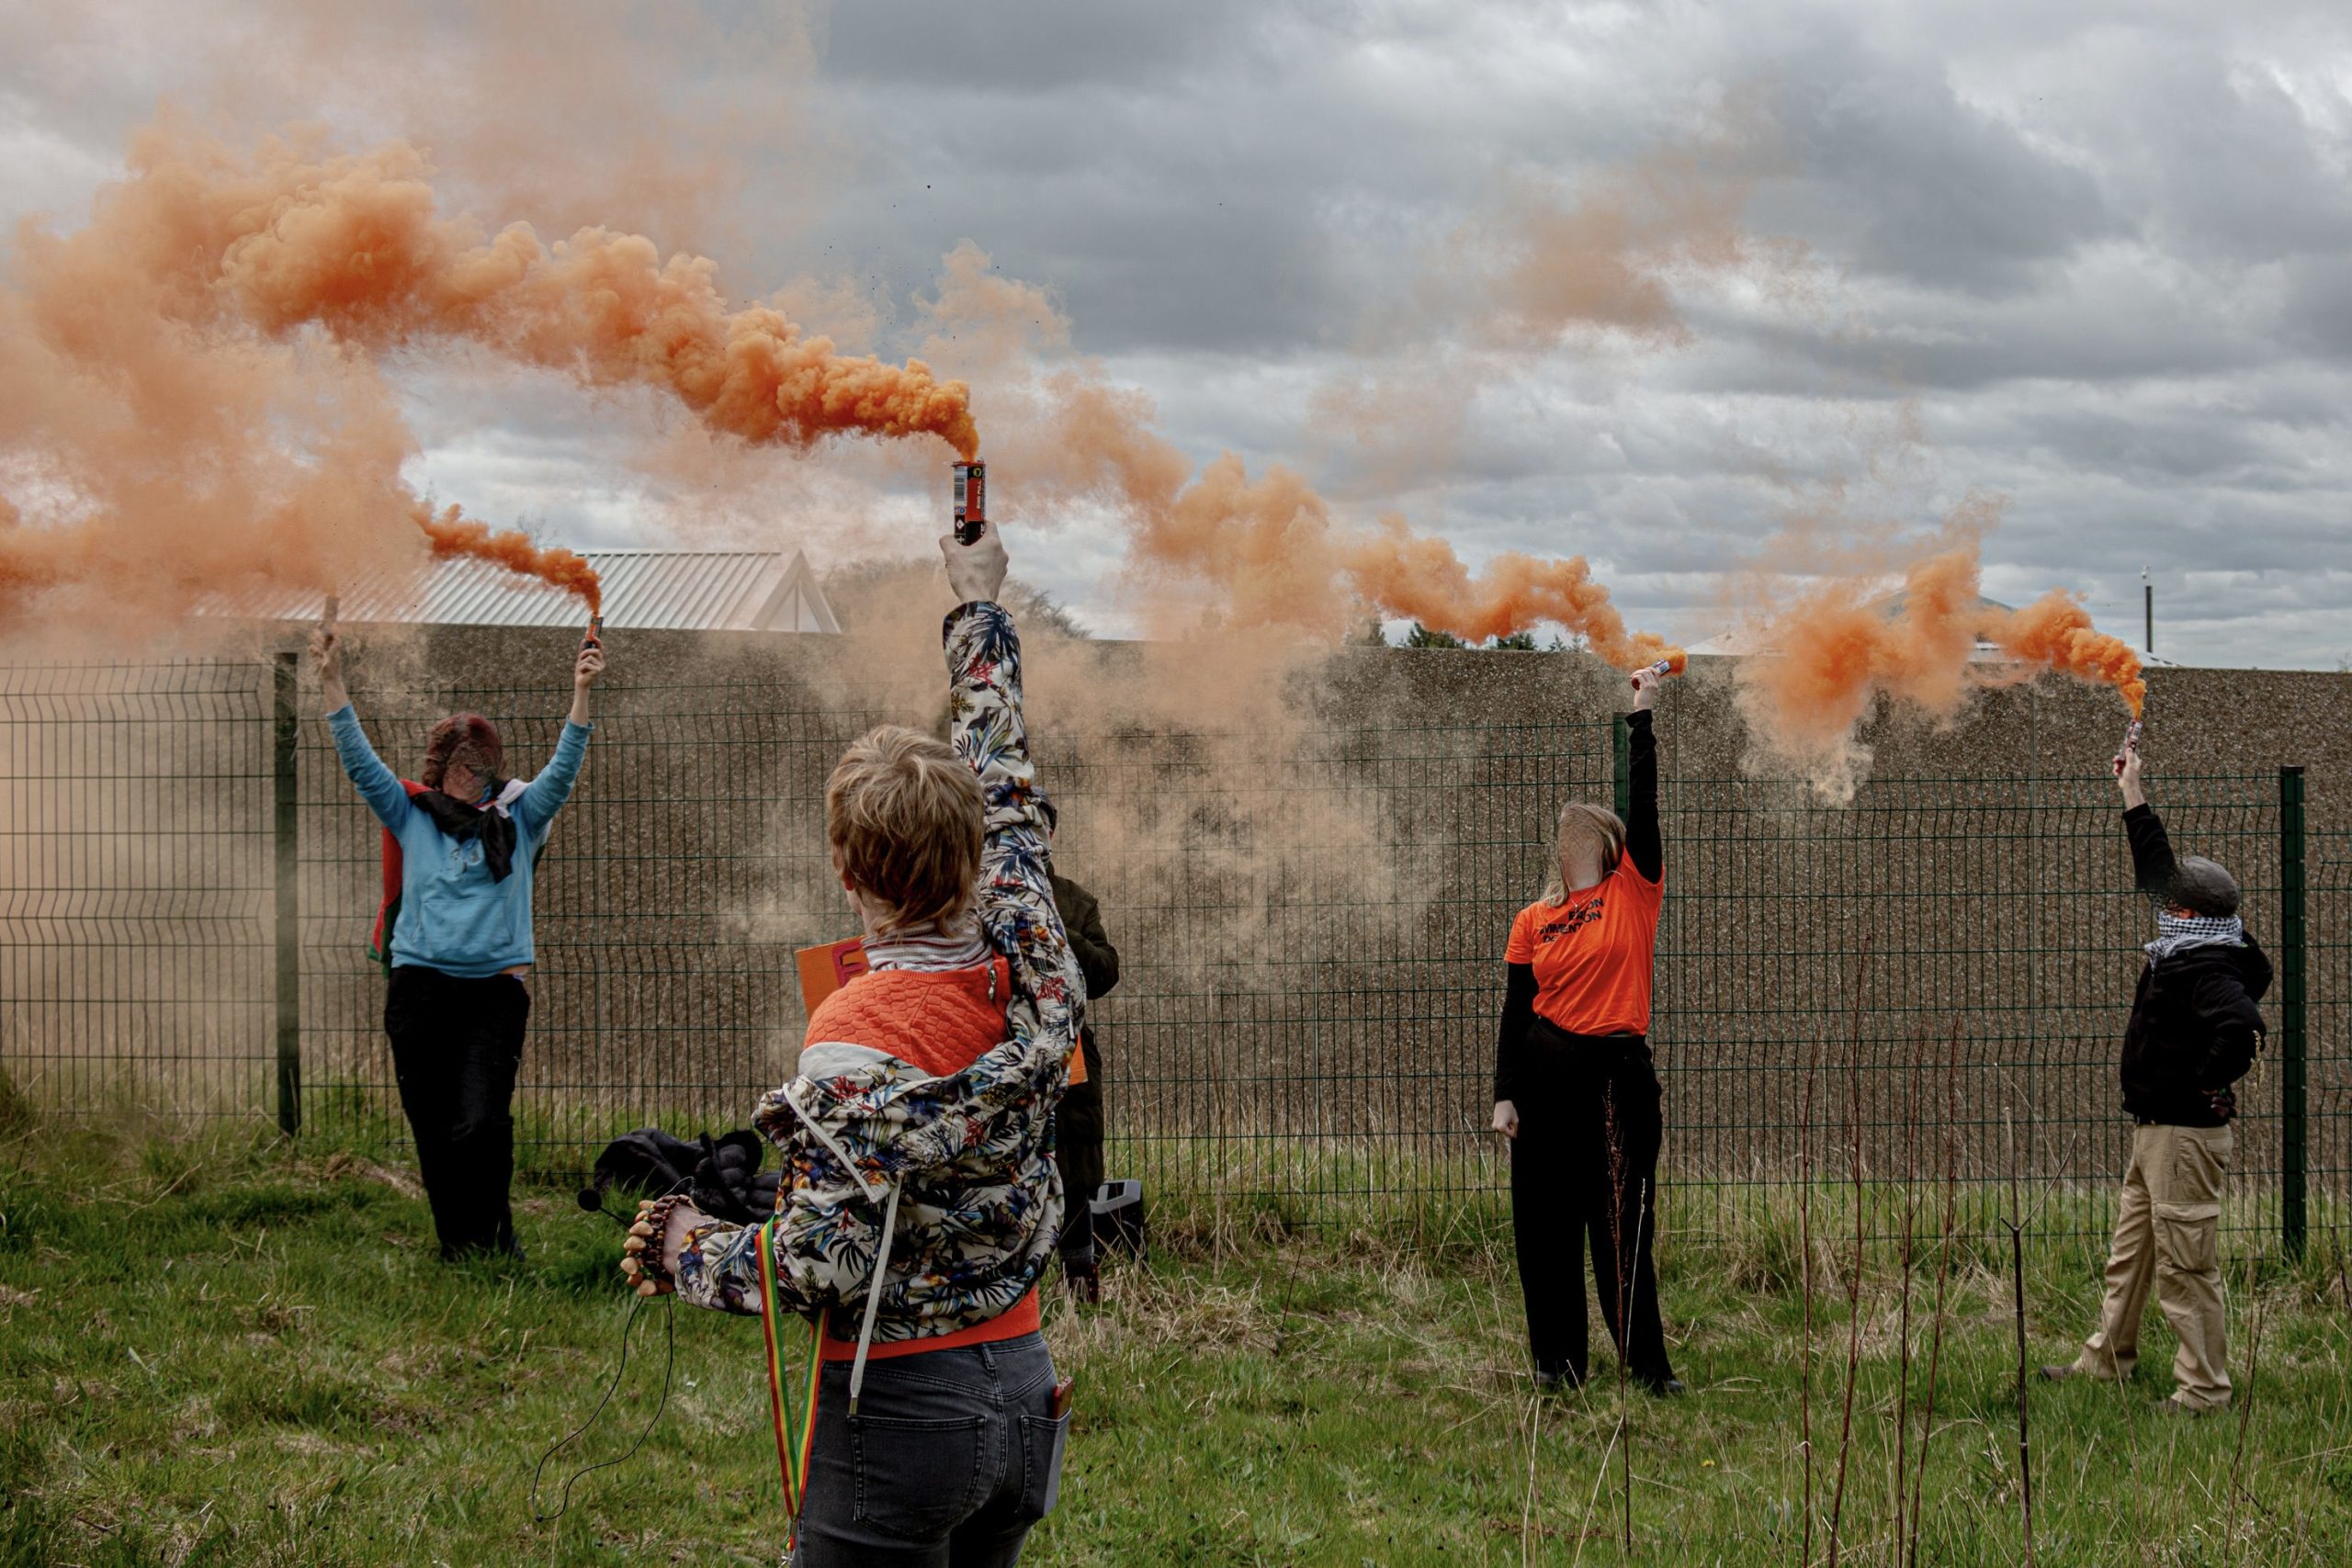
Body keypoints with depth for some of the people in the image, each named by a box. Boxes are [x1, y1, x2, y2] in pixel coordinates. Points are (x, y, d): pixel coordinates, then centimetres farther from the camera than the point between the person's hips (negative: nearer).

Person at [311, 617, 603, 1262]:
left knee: (481, 1122, -15)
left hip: (496, 987, -2)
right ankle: (455, 1246, 15)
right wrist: (332, 681, -3)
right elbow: (360, 761, 5)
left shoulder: (518, 818, 10)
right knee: (432, 1129, 4)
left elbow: (563, 770, 0)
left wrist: (581, 694, -11)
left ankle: (492, 1237, 1)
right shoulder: (413, 816, 11)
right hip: (419, 988, 2)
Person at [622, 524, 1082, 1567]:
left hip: (903, 1409, -7)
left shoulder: (857, 1038, -21)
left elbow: (819, 1269, -23)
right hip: (1024, 1388, 7)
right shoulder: (1027, 965, -3)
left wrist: (676, 1242, -5)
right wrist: (979, 605, 27)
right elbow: (1005, 787, 14)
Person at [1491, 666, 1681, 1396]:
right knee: (1546, 1220, 5)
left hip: (1619, 1073, -2)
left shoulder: (1633, 892, 3)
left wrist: (1642, 715, -9)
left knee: (1624, 1224, -2)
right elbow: (1514, 1013, 8)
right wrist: (1505, 1094, 1)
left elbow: (1644, 802, -7)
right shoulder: (1533, 922, 8)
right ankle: (1556, 1358, 15)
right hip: (1548, 1072, 3)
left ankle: (1648, 1362, 4)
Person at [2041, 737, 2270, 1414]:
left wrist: (2209, 1085, -23)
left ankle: (2204, 1388, -1)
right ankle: (2108, 1358, 30)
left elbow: (2240, 1026, -39)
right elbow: (2158, 870, 21)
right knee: (2131, 1250, 19)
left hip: (2186, 1135, -10)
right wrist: (2133, 793, 24)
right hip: (2154, 1130, 10)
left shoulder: (2208, 969, -20)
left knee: (2186, 1262, -6)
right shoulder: (2185, 952, 9)